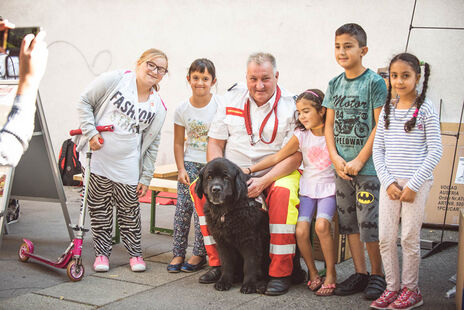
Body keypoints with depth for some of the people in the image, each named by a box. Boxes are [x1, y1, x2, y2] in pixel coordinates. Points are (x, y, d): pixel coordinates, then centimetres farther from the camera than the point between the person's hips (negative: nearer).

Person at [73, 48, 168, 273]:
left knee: (129, 212, 6)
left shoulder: (158, 108, 3)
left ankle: (135, 253, 23)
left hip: (127, 168, 2)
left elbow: (152, 145, 6)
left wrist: (146, 178, 5)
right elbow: (84, 102, -1)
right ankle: (102, 252, 21)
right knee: (100, 210, 7)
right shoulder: (114, 80, -7)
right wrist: (91, 132, -11)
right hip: (97, 160, -1)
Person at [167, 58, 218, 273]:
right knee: (182, 206, -5)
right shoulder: (182, 109, 2)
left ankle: (199, 255, 6)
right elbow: (178, 143, 7)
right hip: (190, 162, 3)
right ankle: (178, 253, 6)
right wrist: (181, 169, -2)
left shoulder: (219, 106, -7)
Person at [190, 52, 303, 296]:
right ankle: (218, 263, -11)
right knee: (199, 187, -20)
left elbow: (294, 156, -12)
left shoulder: (291, 106, -6)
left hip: (276, 173, -3)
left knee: (284, 193, -35)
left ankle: (280, 273, -25)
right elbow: (215, 143, 6)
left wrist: (264, 181, -26)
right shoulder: (232, 98, 5)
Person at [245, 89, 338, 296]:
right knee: (301, 230, -16)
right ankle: (312, 273, 6)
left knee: (321, 225, -25)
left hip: (328, 188, -2)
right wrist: (250, 169, -3)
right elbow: (277, 157, 3)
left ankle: (330, 274, -9)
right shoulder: (301, 135, 1)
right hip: (307, 187, 3)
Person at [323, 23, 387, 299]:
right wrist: (336, 158, -3)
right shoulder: (335, 84, 9)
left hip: (368, 167, -6)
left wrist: (359, 160, -14)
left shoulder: (374, 82, -7)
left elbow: (380, 127, -10)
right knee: (349, 222, 10)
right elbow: (329, 125, 10)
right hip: (342, 167, 6)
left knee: (369, 224, -4)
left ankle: (378, 274, 14)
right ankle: (360, 273, 22)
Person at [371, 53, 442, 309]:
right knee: (385, 238, 6)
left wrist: (413, 185, -12)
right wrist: (388, 182, -5)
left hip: (416, 183, -4)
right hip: (390, 183, 4)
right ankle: (392, 287, 20)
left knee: (410, 238, 3)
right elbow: (378, 149, 7)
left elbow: (435, 152, -8)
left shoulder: (426, 109, -5)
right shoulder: (388, 109, 7)